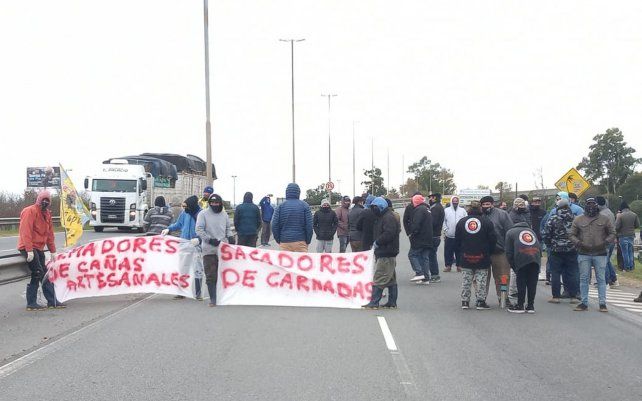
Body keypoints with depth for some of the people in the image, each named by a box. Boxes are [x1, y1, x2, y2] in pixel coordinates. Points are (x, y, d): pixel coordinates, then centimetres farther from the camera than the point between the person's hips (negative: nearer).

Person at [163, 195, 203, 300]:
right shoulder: (184, 214, 2)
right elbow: (178, 225, 18)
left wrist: (199, 239, -26)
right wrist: (169, 229, 4)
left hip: (196, 246, -4)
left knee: (198, 270, 2)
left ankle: (198, 293, 13)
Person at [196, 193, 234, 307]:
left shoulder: (224, 214, 11)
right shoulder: (203, 214, -1)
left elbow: (228, 228, 22)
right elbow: (199, 230, -6)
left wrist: (230, 236, 1)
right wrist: (210, 239, -16)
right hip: (209, 249, -3)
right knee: (211, 275, -4)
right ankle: (213, 298, 0)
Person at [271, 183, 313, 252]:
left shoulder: (281, 206, 2)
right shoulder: (304, 206, 0)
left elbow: (274, 226, 0)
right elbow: (309, 225, -3)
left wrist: (278, 240, 11)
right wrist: (308, 241, 8)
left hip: (285, 242, 1)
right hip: (300, 241, -1)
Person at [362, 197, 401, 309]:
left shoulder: (389, 218, -14)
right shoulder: (382, 217, 20)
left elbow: (388, 234, -24)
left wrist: (377, 243, -15)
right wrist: (376, 243, 11)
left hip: (386, 255, -11)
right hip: (384, 253, 11)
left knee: (379, 279, -10)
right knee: (391, 280, 12)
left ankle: (374, 303, -9)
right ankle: (392, 303, 16)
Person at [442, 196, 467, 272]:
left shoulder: (462, 211, 4)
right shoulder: (446, 210, 3)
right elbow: (443, 221, 4)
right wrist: (446, 229, -4)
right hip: (449, 236, 0)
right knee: (448, 252, 3)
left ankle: (459, 266, 12)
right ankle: (448, 265, 11)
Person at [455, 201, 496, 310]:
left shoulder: (461, 222, 4)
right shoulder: (487, 222, -4)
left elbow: (457, 241, 7)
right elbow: (493, 240, -3)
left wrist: (459, 254, 14)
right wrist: (489, 252, 10)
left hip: (466, 257, 2)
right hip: (482, 257, -2)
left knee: (466, 281, 9)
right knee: (481, 280, 4)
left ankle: (465, 301, 11)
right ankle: (480, 302, 4)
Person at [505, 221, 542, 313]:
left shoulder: (510, 232, 23)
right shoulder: (531, 231, 34)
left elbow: (509, 252, 14)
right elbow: (539, 248, 22)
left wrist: (513, 266, 18)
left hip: (522, 258, -3)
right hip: (536, 257, 3)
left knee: (521, 283, 5)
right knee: (532, 283, 9)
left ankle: (520, 306, 10)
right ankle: (530, 306, 14)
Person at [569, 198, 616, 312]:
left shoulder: (604, 219, 7)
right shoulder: (578, 220, 7)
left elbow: (612, 233, 9)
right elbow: (572, 235, 9)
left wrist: (605, 242, -7)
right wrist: (578, 243, -9)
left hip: (600, 253, -1)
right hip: (583, 254, 1)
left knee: (601, 279, 2)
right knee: (584, 279, 3)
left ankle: (602, 303, 5)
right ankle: (584, 303, 10)